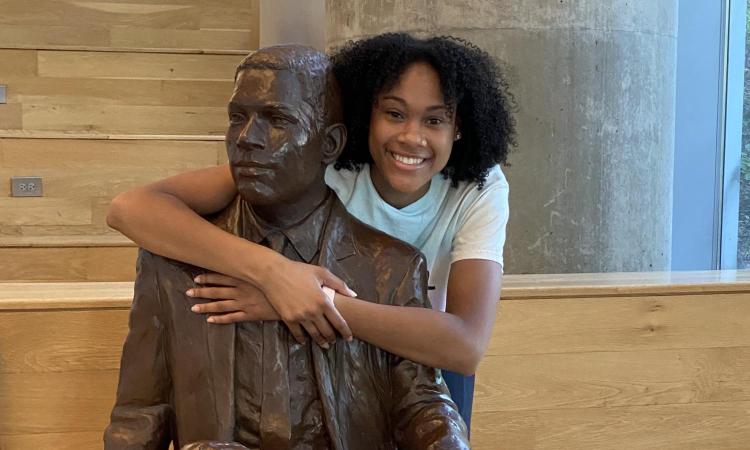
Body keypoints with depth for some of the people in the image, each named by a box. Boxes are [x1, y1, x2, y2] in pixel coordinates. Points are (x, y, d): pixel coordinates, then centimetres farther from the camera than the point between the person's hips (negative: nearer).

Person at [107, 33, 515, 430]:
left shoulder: (480, 189, -25)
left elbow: (465, 346, -38)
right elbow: (131, 207, -39)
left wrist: (325, 304, -47)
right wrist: (272, 270, -51)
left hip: (425, 363, 1)